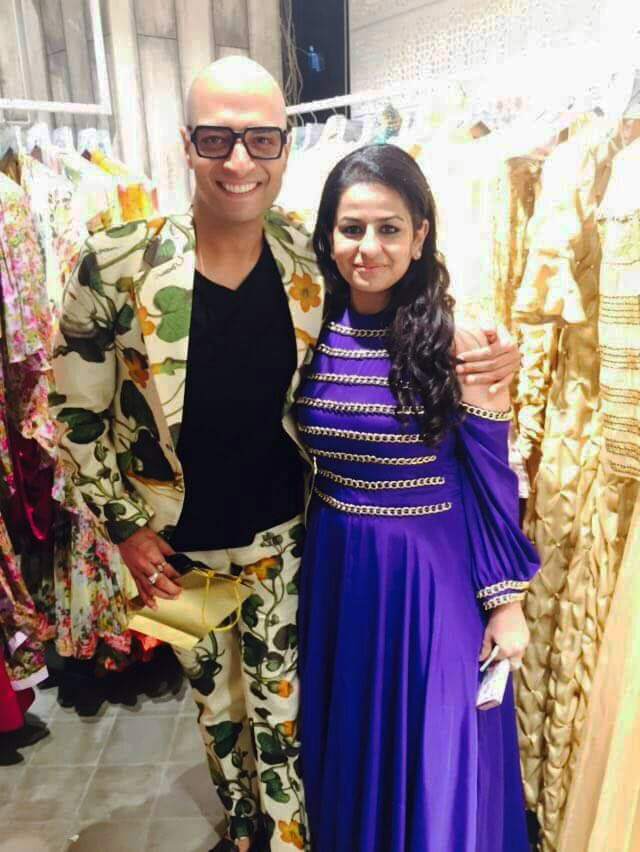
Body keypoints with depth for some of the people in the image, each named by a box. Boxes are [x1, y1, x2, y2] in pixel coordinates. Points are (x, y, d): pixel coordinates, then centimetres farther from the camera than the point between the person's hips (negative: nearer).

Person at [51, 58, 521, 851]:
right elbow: (78, 411, -7)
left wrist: (481, 359, -15)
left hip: (281, 532, 0)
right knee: (214, 699, 24)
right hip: (175, 541, 1)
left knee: (281, 704, 16)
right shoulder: (116, 264, -17)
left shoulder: (312, 262, -11)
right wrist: (124, 526, -8)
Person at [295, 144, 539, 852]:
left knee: (438, 766, 13)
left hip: (434, 574, -3)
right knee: (344, 749, 23)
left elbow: (492, 477, -7)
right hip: (335, 568, 4)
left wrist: (505, 602, -4)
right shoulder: (309, 335, -3)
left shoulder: (455, 341, -13)